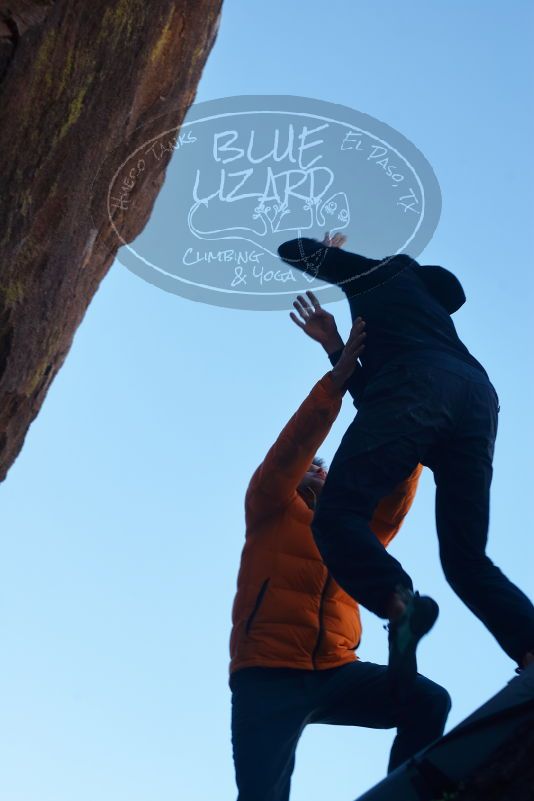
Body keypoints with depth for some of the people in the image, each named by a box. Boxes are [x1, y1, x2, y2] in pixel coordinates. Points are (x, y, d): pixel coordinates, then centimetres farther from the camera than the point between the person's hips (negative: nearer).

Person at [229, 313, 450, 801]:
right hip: (269, 676, -4)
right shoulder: (271, 511, 14)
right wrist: (339, 374, -9)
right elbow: (288, 452, -1)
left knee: (429, 702, -17)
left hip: (336, 673, 4)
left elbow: (396, 493, 14)